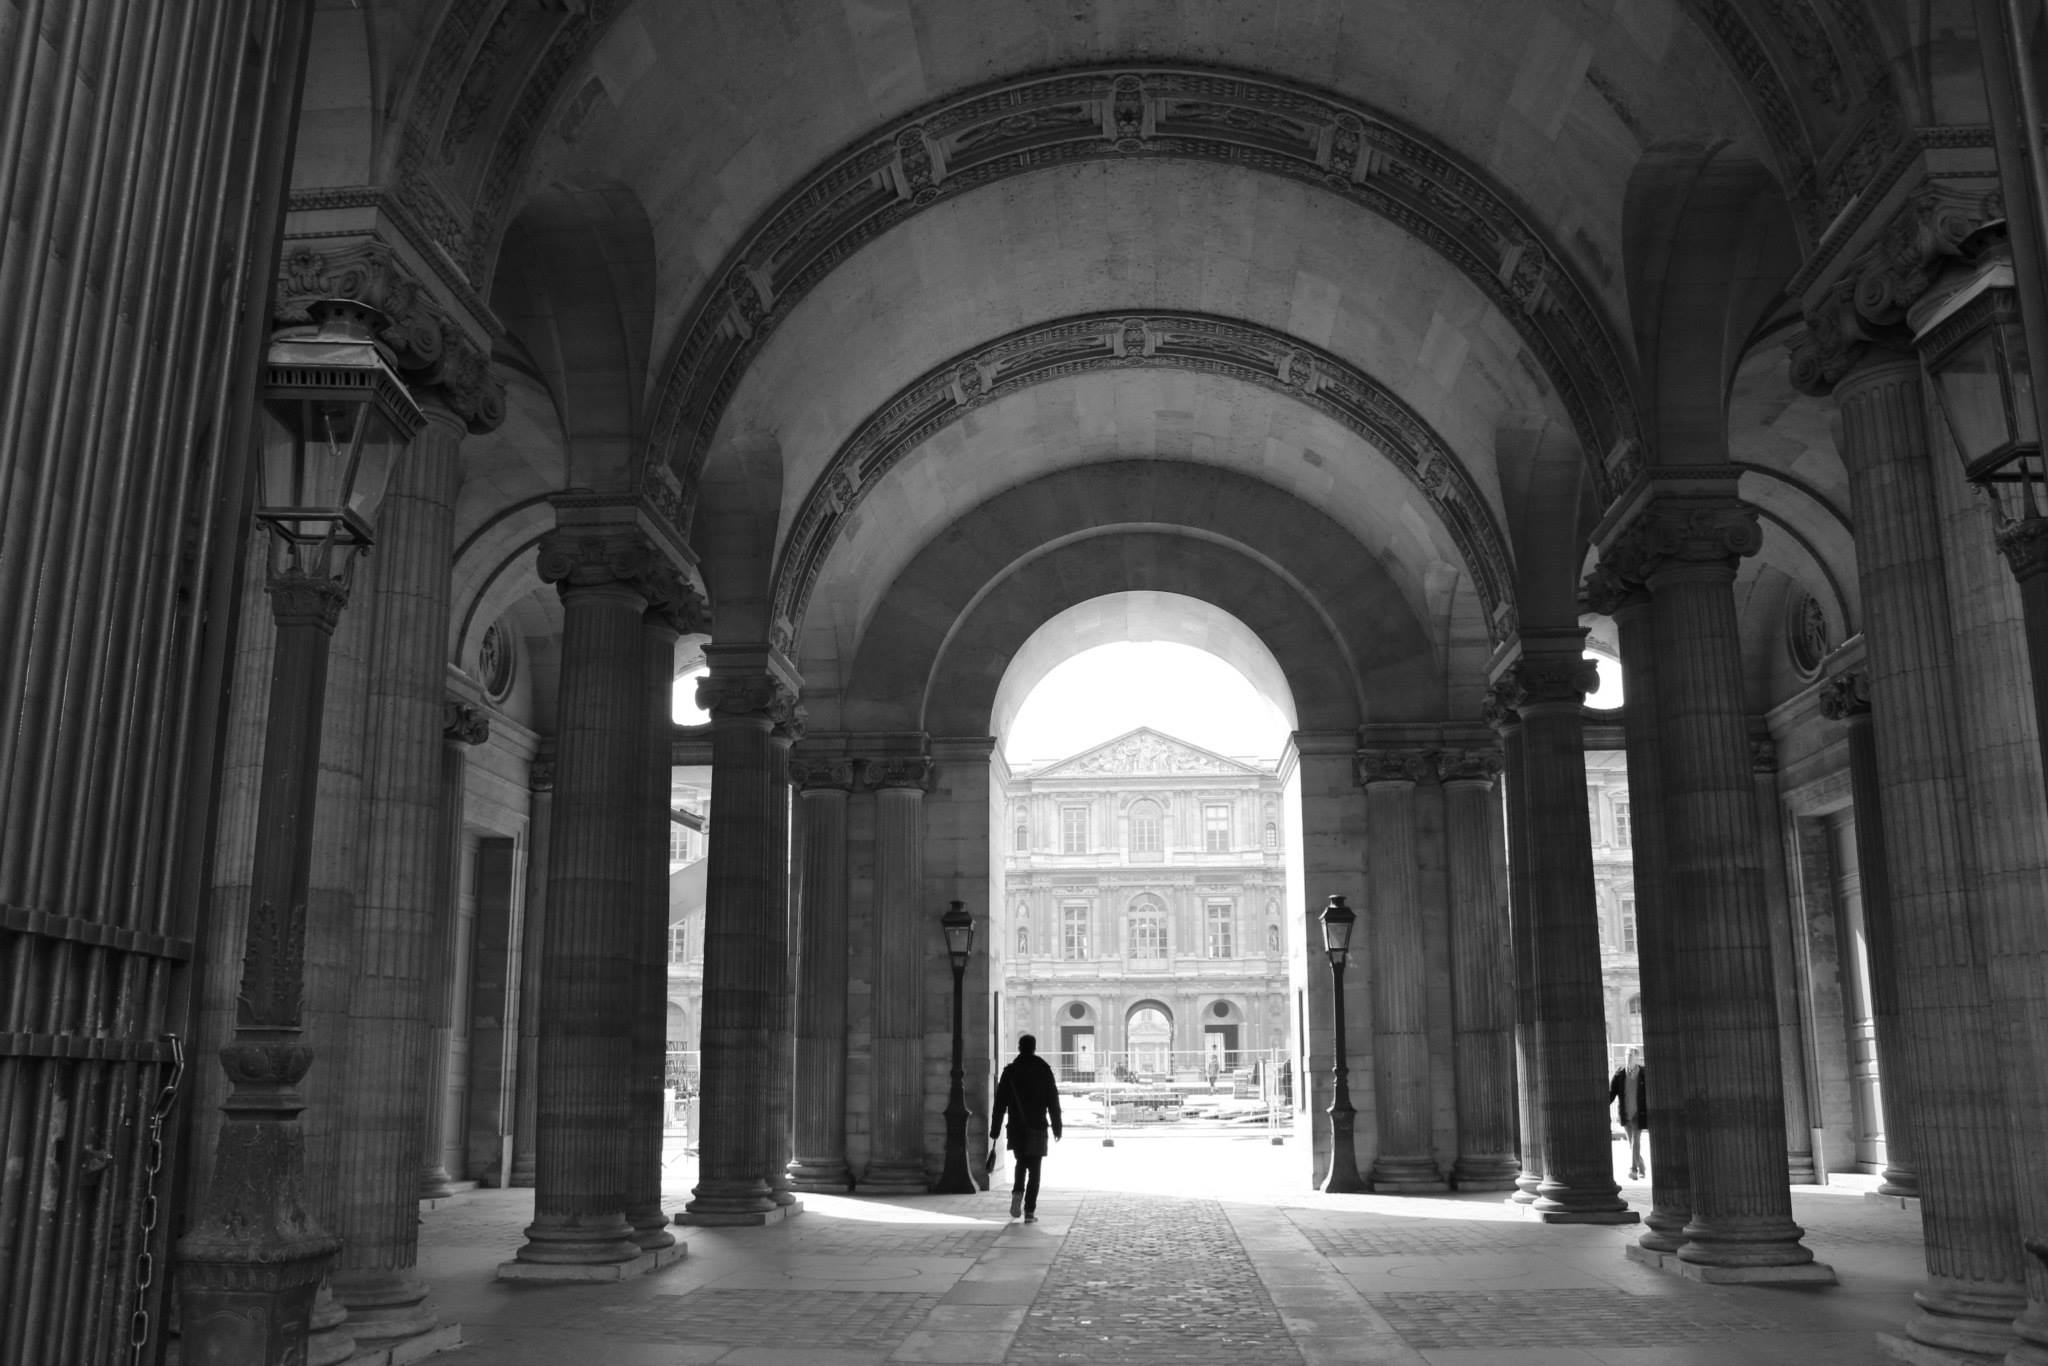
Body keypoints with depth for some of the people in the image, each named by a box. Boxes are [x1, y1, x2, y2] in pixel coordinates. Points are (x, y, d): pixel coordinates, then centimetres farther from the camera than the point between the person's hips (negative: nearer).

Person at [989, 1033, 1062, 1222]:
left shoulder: (1010, 1071, 1)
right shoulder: (1044, 1071, -1)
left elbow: (1000, 1103, 0)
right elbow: (1053, 1102, -1)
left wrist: (995, 1129, 3)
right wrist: (1056, 1127, 5)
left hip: (1016, 1128, 1)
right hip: (1037, 1127, -1)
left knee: (1021, 1162, 21)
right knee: (1034, 1168, 4)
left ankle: (1018, 1192, -4)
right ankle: (1030, 1211, -1)